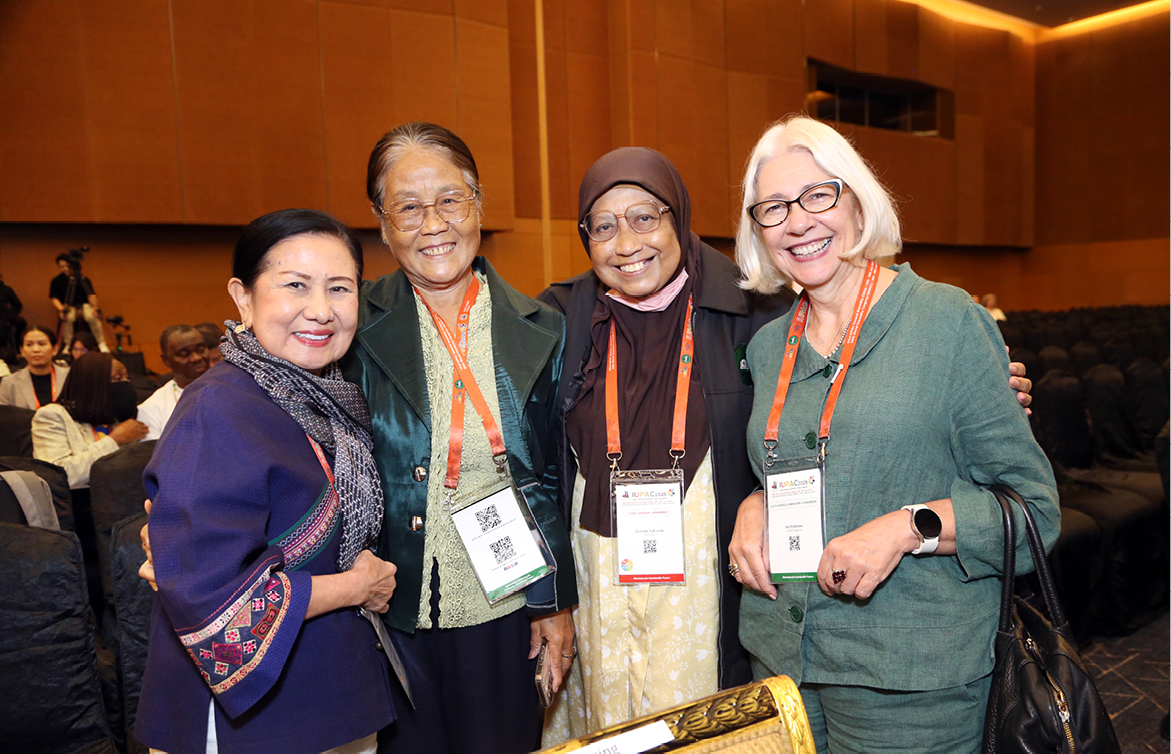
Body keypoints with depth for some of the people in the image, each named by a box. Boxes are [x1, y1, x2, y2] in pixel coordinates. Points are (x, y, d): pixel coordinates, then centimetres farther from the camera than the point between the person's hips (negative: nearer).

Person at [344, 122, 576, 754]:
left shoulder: (537, 332, -2)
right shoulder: (355, 329, -7)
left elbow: (554, 479, 3)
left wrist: (558, 603, 5)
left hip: (506, 611, 2)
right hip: (394, 617, -1)